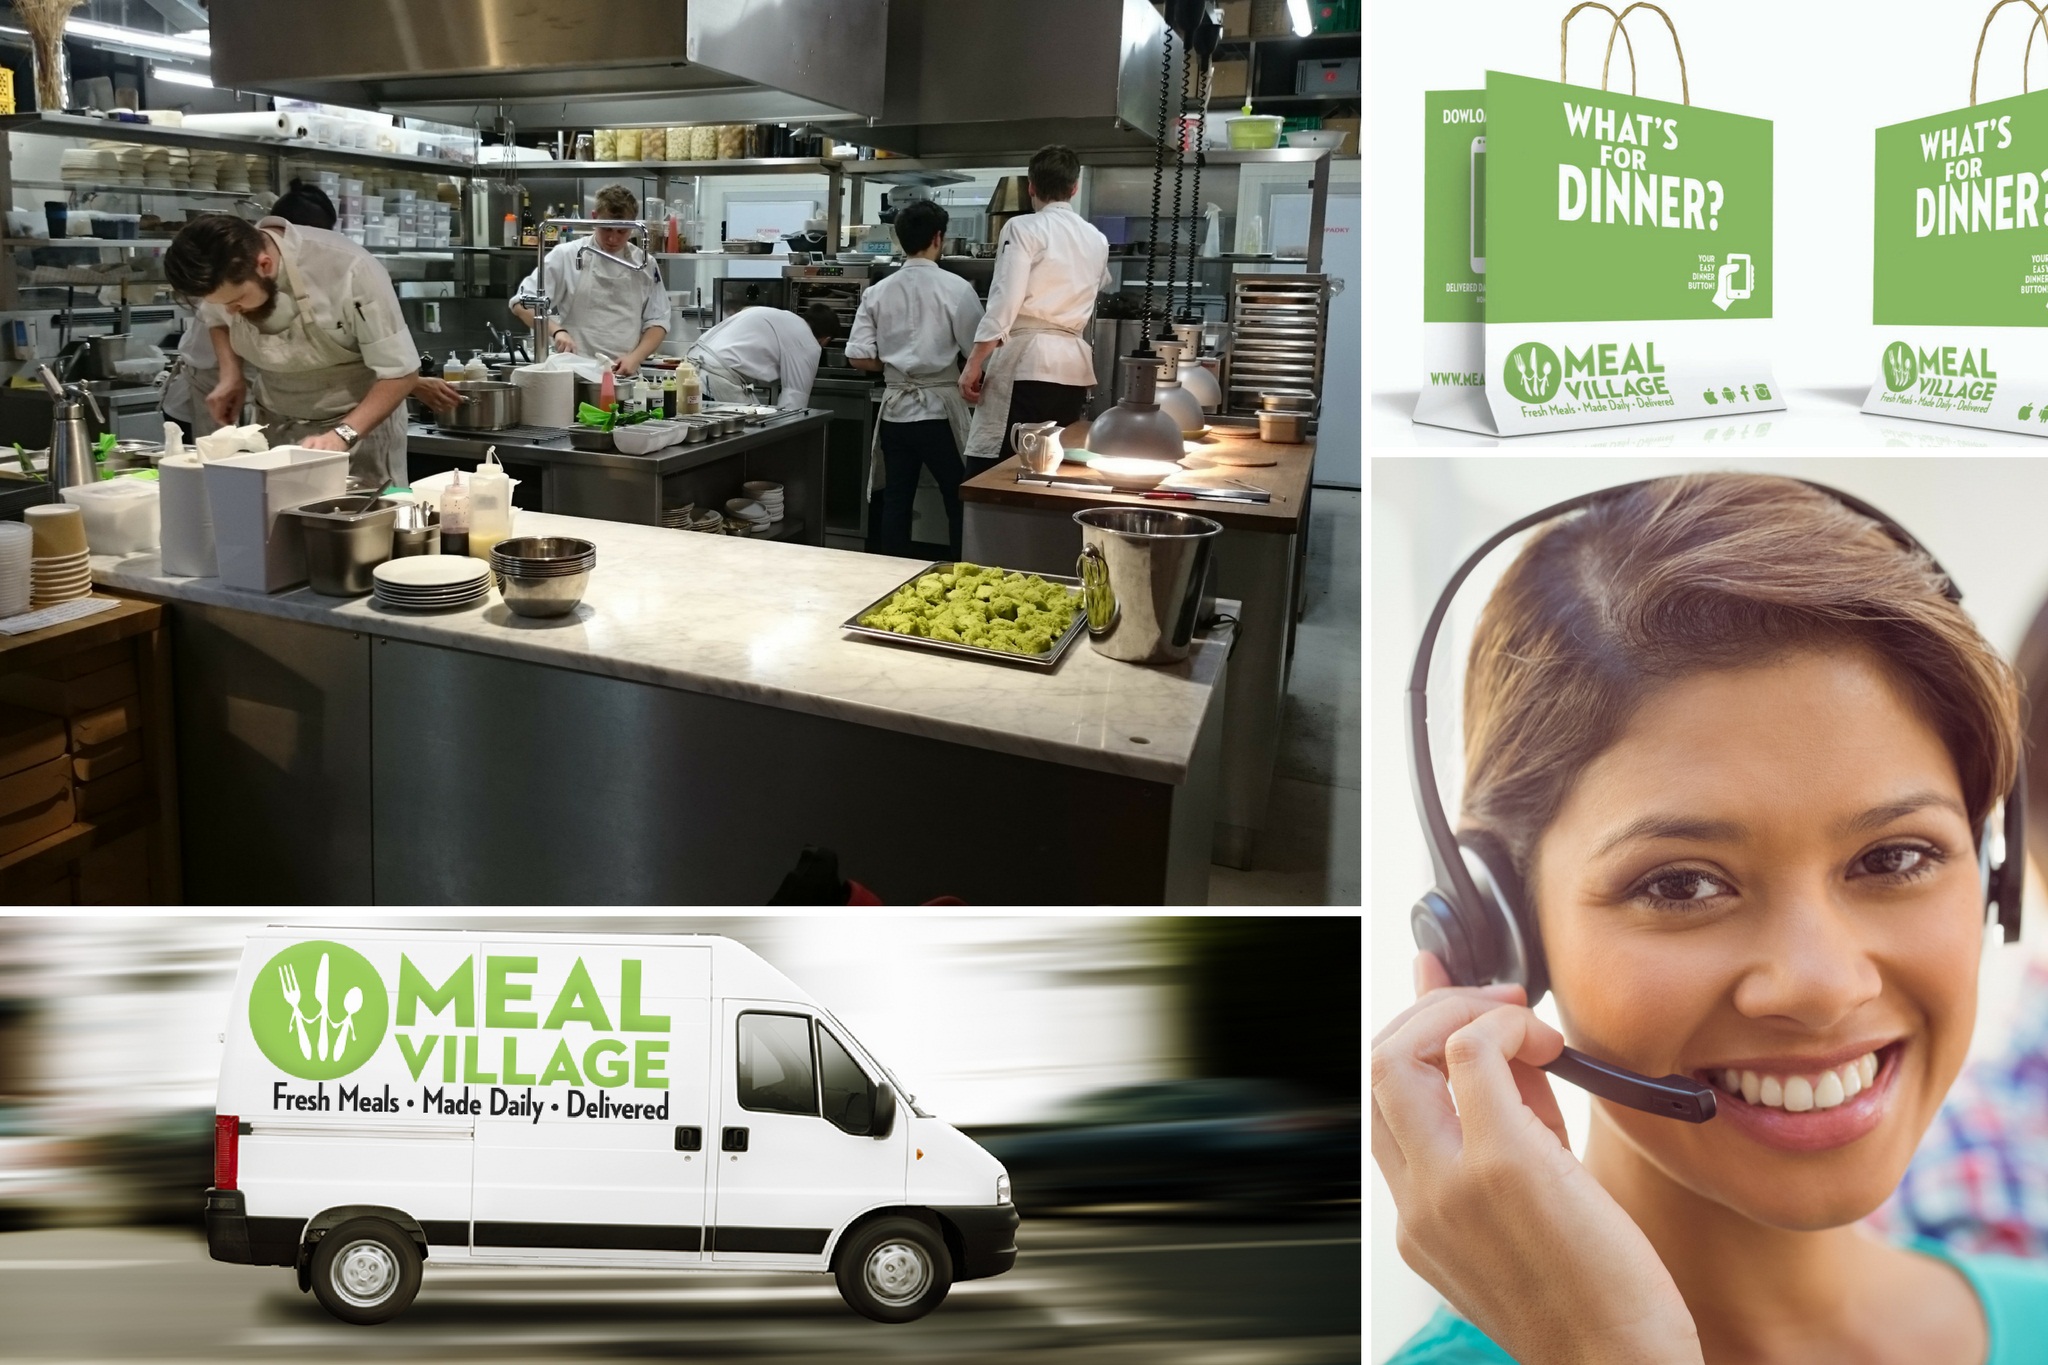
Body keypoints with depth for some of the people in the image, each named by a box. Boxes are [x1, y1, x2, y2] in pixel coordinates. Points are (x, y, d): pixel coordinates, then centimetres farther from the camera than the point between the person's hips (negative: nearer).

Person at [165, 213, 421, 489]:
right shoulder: (227, 275, -11)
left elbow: (400, 371, -22)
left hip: (360, 425, -4)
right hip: (274, 430, 4)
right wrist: (231, 374, -6)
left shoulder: (348, 270, -28)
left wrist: (342, 436, -33)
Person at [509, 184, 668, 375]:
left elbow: (657, 322, 10)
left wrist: (635, 358, -7)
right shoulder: (566, 256, 1)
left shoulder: (645, 265, 9)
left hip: (624, 376, 2)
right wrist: (556, 330, -17)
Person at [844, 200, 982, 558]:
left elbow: (858, 358, 1)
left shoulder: (878, 292, 2)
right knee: (959, 502, 5)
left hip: (895, 408, 4)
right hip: (940, 409, -4)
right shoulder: (955, 288, -10)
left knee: (895, 502, 10)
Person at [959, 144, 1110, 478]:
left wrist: (974, 362, -11)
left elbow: (1005, 299, -13)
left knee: (989, 475, -7)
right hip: (1074, 364, 6)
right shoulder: (1096, 239, 16)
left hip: (1026, 361, -6)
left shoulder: (1023, 228, -2)